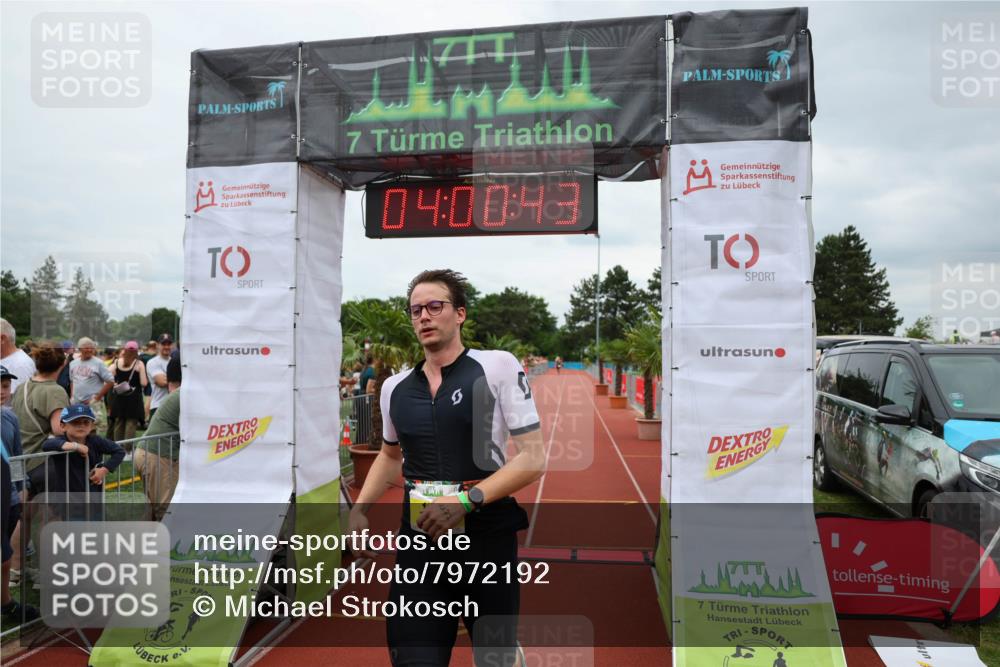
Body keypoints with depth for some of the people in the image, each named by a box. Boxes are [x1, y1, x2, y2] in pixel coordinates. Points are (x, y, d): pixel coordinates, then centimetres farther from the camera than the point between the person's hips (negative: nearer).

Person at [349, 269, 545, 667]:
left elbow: (533, 458, -9)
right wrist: (361, 508, 9)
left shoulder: (497, 366, -7)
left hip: (488, 540, -3)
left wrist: (467, 501, -19)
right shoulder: (394, 387, 7)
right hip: (419, 541, 3)